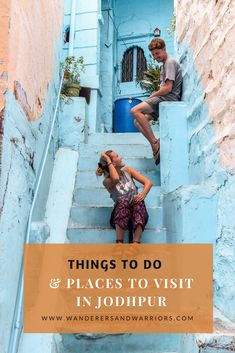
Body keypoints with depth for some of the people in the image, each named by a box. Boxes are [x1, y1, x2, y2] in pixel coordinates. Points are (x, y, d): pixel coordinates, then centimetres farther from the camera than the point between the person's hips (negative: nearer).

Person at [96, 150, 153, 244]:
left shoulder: (127, 170, 11)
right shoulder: (107, 181, -1)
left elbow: (148, 182, 5)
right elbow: (115, 179, -27)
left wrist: (143, 194, -16)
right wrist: (108, 161, -14)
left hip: (136, 211, 3)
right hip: (121, 212, -2)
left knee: (139, 201, -31)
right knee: (123, 201, -34)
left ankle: (136, 242, -44)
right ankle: (119, 242, -40)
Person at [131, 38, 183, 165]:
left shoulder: (170, 62, -6)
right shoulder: (165, 64, 26)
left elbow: (168, 88, -16)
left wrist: (152, 96, -4)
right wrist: (153, 97, 4)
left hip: (169, 98, -10)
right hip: (164, 99, 10)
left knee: (135, 111, -25)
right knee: (137, 121, 4)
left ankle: (155, 143, -25)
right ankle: (156, 145, -6)